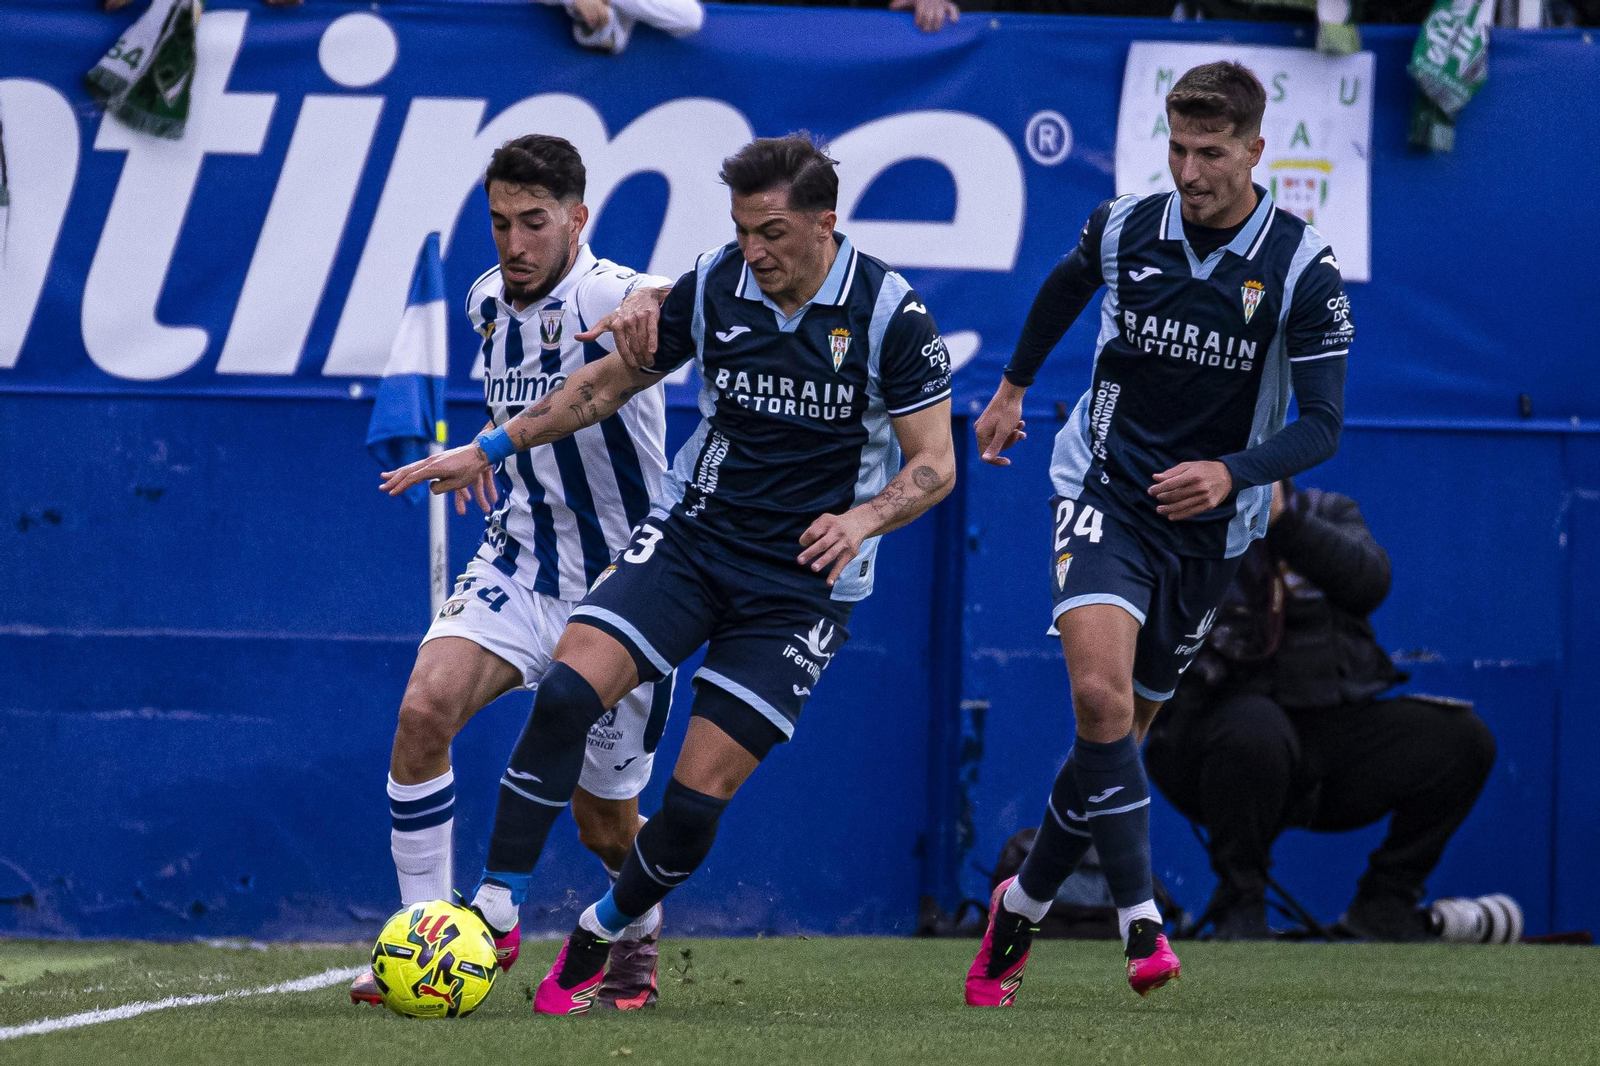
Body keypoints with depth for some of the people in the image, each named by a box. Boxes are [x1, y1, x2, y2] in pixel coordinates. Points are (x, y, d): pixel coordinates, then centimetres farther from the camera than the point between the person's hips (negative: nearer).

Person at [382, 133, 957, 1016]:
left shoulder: (890, 313, -12)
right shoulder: (715, 286, -2)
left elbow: (934, 464, -8)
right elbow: (609, 385, 12)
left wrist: (864, 517, -28)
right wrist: (492, 448, 8)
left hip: (802, 580, -3)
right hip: (694, 535, 3)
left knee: (698, 797, -10)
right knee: (567, 688, -22)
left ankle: (599, 940, 16)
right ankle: (493, 910, -17)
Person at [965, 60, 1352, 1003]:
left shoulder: (1304, 269, -13)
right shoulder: (1125, 229, -6)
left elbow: (1321, 424, -14)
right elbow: (1067, 285, 19)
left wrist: (1230, 473, -31)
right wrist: (1014, 386, 28)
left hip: (1209, 526, 1)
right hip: (1107, 491, 0)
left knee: (1121, 732, 8)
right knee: (1100, 692, -25)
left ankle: (1020, 911, 28)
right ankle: (1142, 924, -26)